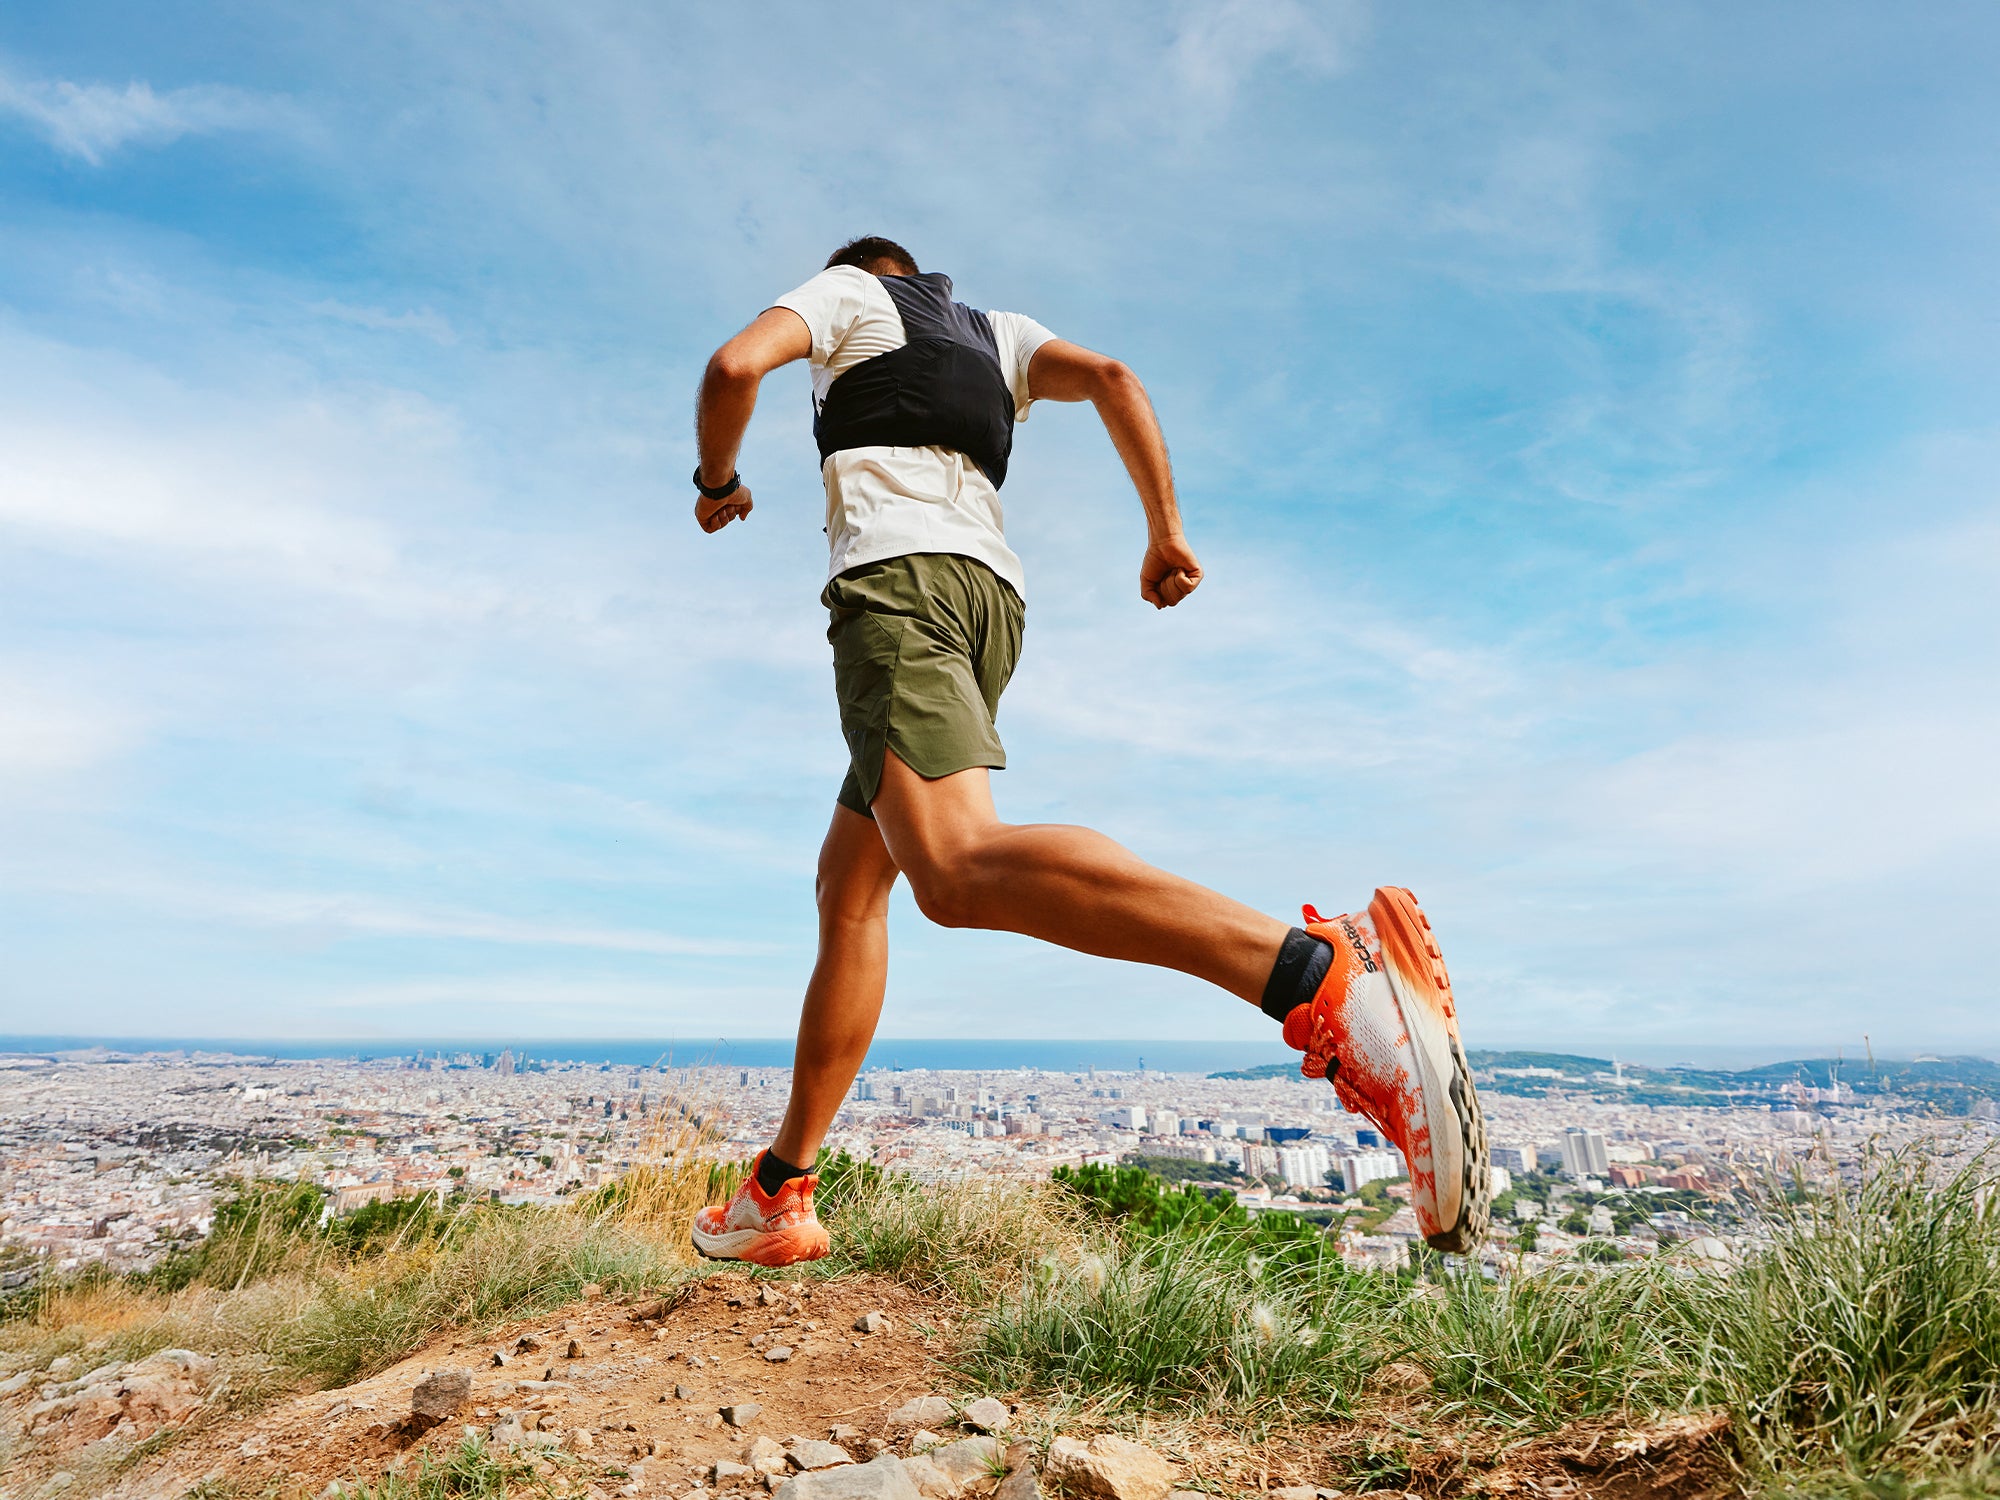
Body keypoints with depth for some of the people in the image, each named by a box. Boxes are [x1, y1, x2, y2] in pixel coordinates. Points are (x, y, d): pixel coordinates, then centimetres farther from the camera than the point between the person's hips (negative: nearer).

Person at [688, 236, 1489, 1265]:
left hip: (895, 573, -8)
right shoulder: (996, 331, 33)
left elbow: (736, 367, 2)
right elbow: (1111, 376, 16)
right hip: (994, 592, 8)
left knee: (956, 868, -32)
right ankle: (781, 1196, 13)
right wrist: (1167, 529, 10)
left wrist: (718, 483, 20)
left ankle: (1321, 973, -53)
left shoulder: (847, 290, 20)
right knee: (848, 885, 11)